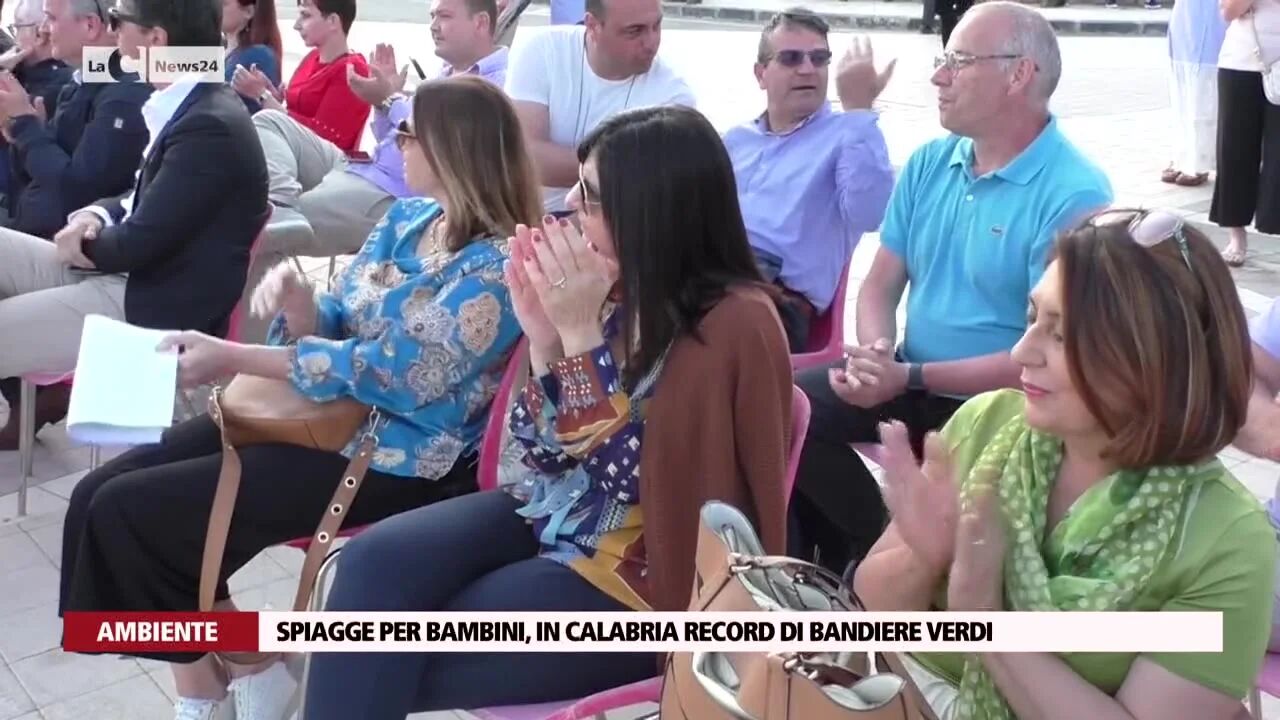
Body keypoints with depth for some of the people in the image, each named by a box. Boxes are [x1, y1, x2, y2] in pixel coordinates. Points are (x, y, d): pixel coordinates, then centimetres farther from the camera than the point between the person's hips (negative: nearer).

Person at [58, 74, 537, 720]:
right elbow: (335, 324, 12)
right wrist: (296, 299, -13)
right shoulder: (406, 217, 9)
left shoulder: (497, 266, -18)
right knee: (100, 494, -2)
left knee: (128, 513, -14)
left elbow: (392, 373, -22)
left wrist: (232, 358, -20)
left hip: (391, 457, -9)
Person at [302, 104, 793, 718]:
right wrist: (544, 336, -12)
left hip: (647, 576, -7)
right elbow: (548, 455, 3)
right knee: (374, 561, -14)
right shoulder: (622, 289, 0)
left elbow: (631, 477, -23)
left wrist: (581, 334, -24)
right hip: (556, 513, 7)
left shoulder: (735, 323, -19)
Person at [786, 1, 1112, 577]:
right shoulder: (929, 163, 6)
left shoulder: (1074, 195, -16)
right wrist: (874, 353, -15)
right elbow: (882, 282, 8)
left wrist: (910, 377, -21)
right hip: (907, 381, 7)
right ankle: (878, 547, 6)